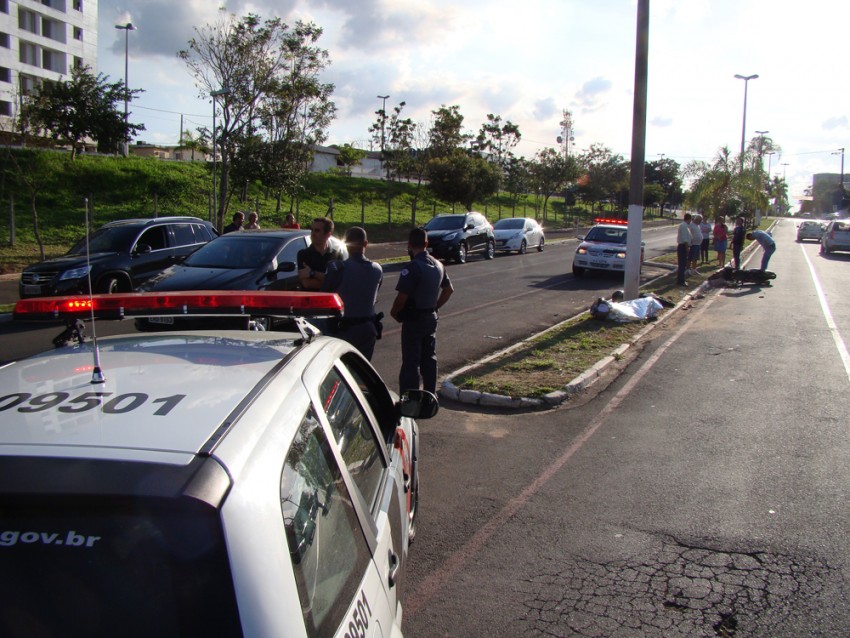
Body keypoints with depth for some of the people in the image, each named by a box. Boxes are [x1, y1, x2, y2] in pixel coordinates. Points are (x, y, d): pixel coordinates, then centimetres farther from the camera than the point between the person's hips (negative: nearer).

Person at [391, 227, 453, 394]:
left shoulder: (412, 267, -21)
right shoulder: (438, 265, 6)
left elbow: (402, 296, -22)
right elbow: (449, 289, 17)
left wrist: (394, 312, -5)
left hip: (413, 320, -8)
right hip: (431, 318, 8)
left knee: (411, 362, -2)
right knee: (429, 359, 17)